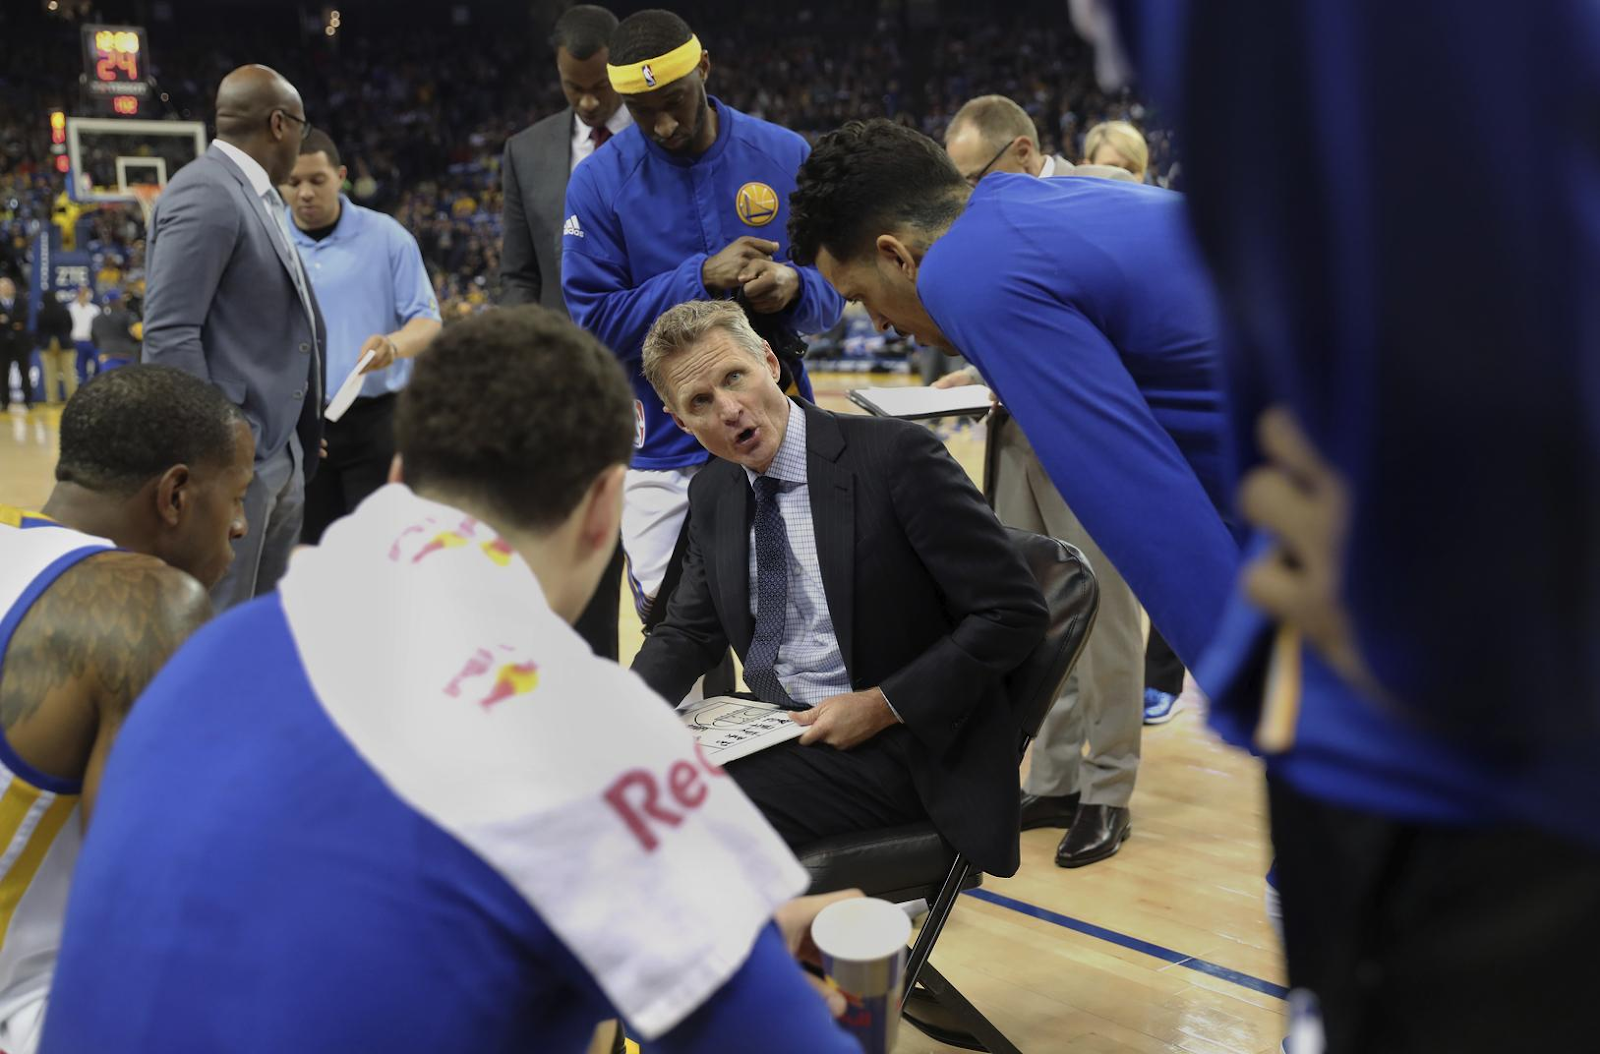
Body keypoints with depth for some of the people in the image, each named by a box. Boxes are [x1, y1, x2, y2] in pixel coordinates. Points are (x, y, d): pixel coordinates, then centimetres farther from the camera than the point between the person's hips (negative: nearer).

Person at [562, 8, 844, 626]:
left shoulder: (786, 157, 0)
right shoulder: (600, 182, -3)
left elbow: (832, 297, 5)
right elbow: (594, 322, -7)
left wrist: (793, 288, -19)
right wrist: (701, 278, -19)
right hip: (664, 453, -1)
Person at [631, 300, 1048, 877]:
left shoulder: (895, 455, -15)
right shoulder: (711, 494, 7)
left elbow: (1014, 610, -15)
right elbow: (689, 632, 17)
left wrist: (882, 706, -18)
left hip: (906, 748, -7)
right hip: (785, 734, 7)